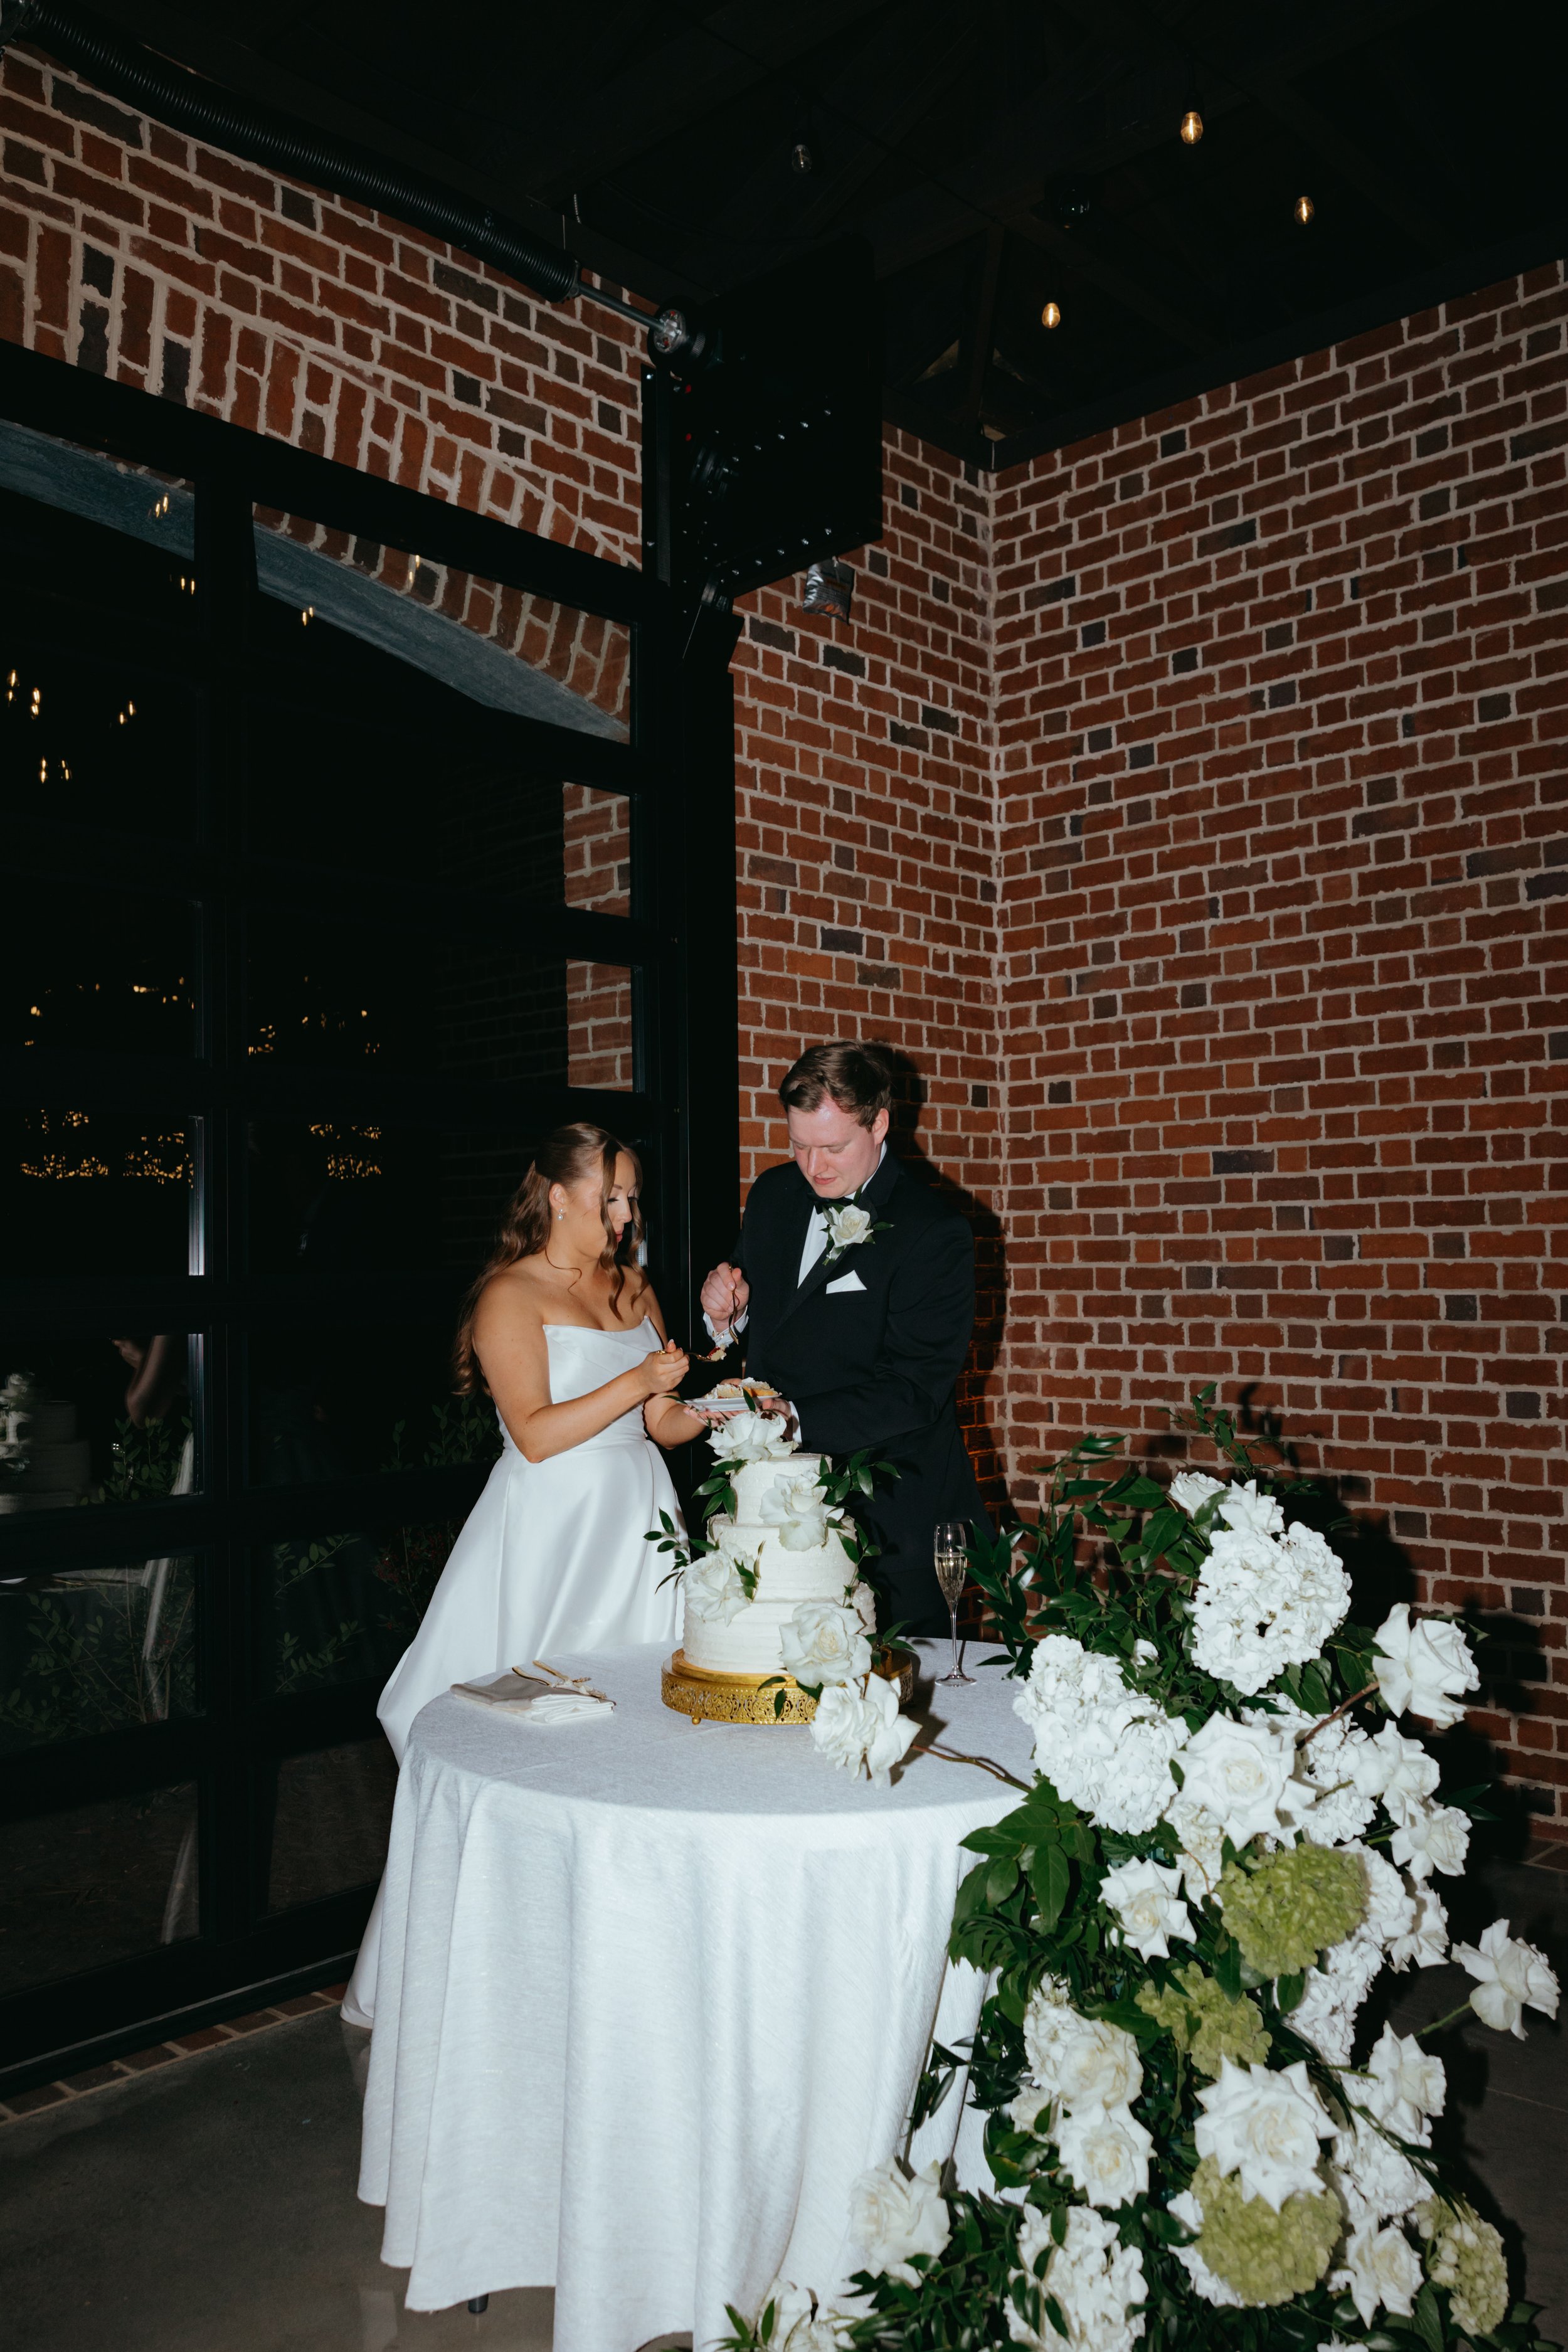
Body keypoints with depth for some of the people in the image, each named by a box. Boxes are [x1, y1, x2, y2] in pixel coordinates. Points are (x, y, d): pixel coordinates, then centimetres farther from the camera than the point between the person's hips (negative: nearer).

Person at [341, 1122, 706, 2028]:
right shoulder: (511, 1294, -6)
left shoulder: (634, 1289, 14)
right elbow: (536, 1435, -15)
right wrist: (636, 1383, -18)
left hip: (637, 1528, 6)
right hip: (550, 1536, -6)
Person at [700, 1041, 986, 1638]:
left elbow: (913, 1390, -19)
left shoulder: (934, 1234, -15)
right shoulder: (774, 1194, 5)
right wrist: (730, 1313, -5)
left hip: (887, 1517, -5)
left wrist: (797, 1419, -28)